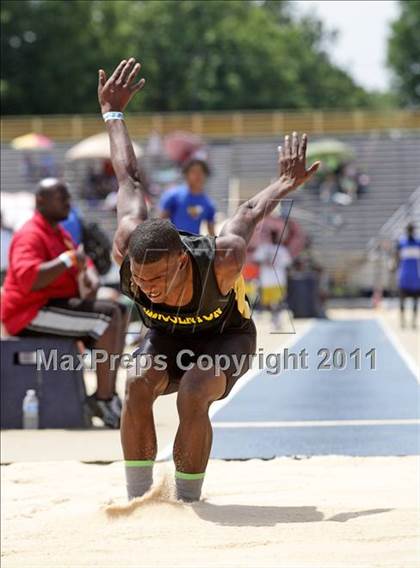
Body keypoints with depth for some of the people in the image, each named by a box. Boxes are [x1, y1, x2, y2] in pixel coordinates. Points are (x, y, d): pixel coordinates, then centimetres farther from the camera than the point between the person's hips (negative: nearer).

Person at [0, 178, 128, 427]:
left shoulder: (60, 233, 19)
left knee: (120, 312, 6)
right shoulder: (30, 236, -14)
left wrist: (90, 278, 3)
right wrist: (68, 260, -27)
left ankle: (108, 393, -2)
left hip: (59, 303, 11)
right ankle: (104, 399, -23)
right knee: (107, 318, -23)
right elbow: (28, 279, -30)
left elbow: (84, 263, 28)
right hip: (32, 312, -11)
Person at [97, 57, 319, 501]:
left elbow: (249, 213, -17)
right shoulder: (127, 250, -32)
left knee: (192, 395, -31)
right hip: (165, 336, 3)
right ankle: (138, 499, -19)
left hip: (226, 336, -3)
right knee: (139, 383, -28)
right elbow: (130, 183, -14)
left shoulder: (220, 262, -40)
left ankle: (187, 505, -15)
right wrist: (112, 113, 1)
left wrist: (285, 184, 5)